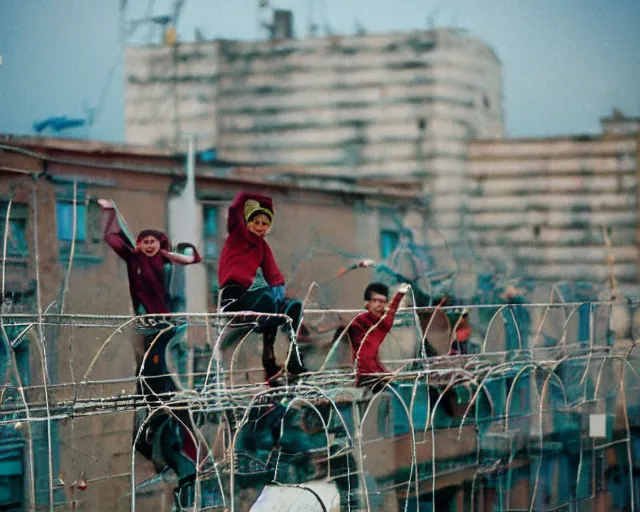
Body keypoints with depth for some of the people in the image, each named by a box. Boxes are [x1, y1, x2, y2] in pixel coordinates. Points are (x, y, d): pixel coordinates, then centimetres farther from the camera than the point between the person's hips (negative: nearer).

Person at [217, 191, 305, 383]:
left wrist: (279, 292, -7)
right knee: (267, 296, -33)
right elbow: (238, 204, -9)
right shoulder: (237, 234, 5)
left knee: (294, 305, -8)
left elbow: (275, 277, 15)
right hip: (231, 299, -7)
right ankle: (268, 361, -37)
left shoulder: (263, 246, 18)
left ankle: (292, 358, -14)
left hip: (247, 298, 7)